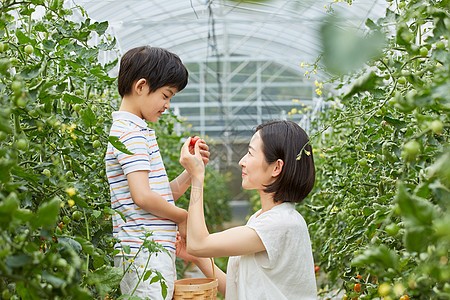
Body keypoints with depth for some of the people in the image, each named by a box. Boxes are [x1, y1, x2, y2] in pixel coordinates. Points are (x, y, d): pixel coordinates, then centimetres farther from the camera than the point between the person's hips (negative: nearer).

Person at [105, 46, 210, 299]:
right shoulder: (130, 132, -12)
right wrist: (183, 217, -8)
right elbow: (143, 196, -22)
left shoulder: (139, 131, 19)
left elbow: (165, 194, 18)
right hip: (144, 255, -10)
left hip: (159, 251, 10)